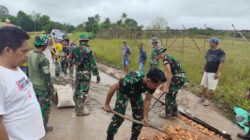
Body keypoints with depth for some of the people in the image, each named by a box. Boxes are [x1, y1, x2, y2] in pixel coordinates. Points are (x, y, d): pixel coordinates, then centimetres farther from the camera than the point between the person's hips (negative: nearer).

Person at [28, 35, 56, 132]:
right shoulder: (42, 58, -27)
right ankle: (43, 127, 23)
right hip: (42, 87, -8)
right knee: (45, 107, 10)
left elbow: (31, 69, 8)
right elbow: (46, 76, -23)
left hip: (33, 85, 8)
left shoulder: (30, 54, -3)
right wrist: (51, 90, -14)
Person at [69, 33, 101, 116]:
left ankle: (77, 108, 31)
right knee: (83, 92, 0)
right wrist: (97, 75, -13)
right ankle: (80, 111, 7)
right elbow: (93, 64, -18)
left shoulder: (75, 49, 3)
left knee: (77, 90, 17)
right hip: (85, 74, -7)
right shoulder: (88, 50, -16)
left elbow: (70, 59, 9)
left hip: (77, 73, 7)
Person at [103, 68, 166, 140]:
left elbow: (147, 100, -13)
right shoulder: (132, 80, -43)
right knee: (118, 117, -12)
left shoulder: (152, 83, -27)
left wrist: (145, 117, -14)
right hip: (124, 92, -5)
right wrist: (106, 104, -20)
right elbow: (113, 87, -30)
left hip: (137, 93, 5)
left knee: (139, 118, 4)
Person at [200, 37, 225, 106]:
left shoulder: (221, 52, -13)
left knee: (211, 88, 2)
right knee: (203, 85, 15)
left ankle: (208, 100, 19)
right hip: (206, 71, 7)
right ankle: (203, 97, 32)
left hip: (214, 73, -7)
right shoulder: (209, 50, 8)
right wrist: (204, 69, 17)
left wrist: (217, 73, -20)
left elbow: (221, 64, -16)